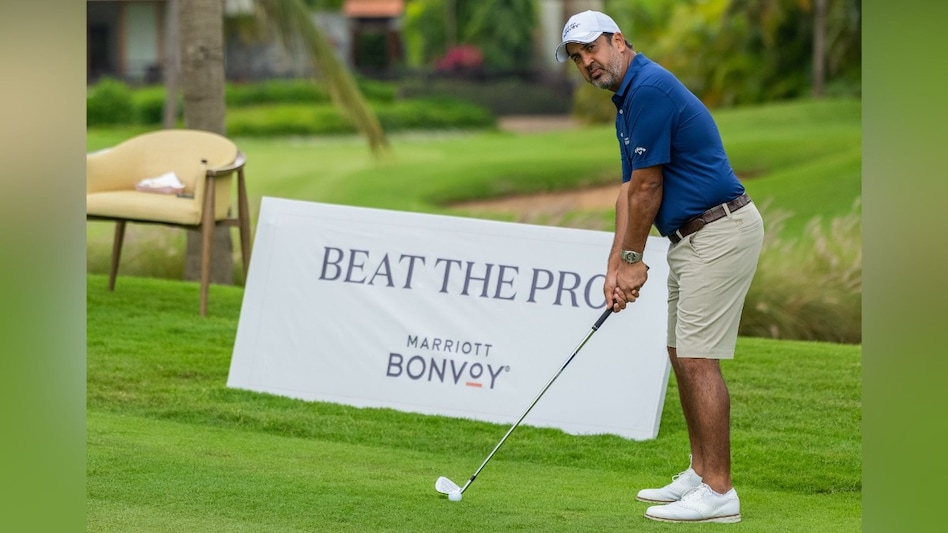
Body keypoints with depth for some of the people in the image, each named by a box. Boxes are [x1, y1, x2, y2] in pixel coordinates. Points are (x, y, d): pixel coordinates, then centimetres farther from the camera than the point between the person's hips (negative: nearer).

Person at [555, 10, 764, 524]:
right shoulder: (629, 101, 16)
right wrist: (616, 266, 8)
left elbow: (648, 187, -15)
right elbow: (629, 192, 15)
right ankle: (700, 474, 22)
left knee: (697, 358, -12)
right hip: (692, 236, 11)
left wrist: (633, 260, -5)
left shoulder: (649, 88, -17)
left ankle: (718, 492, -11)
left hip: (719, 231, -11)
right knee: (682, 354, 15)